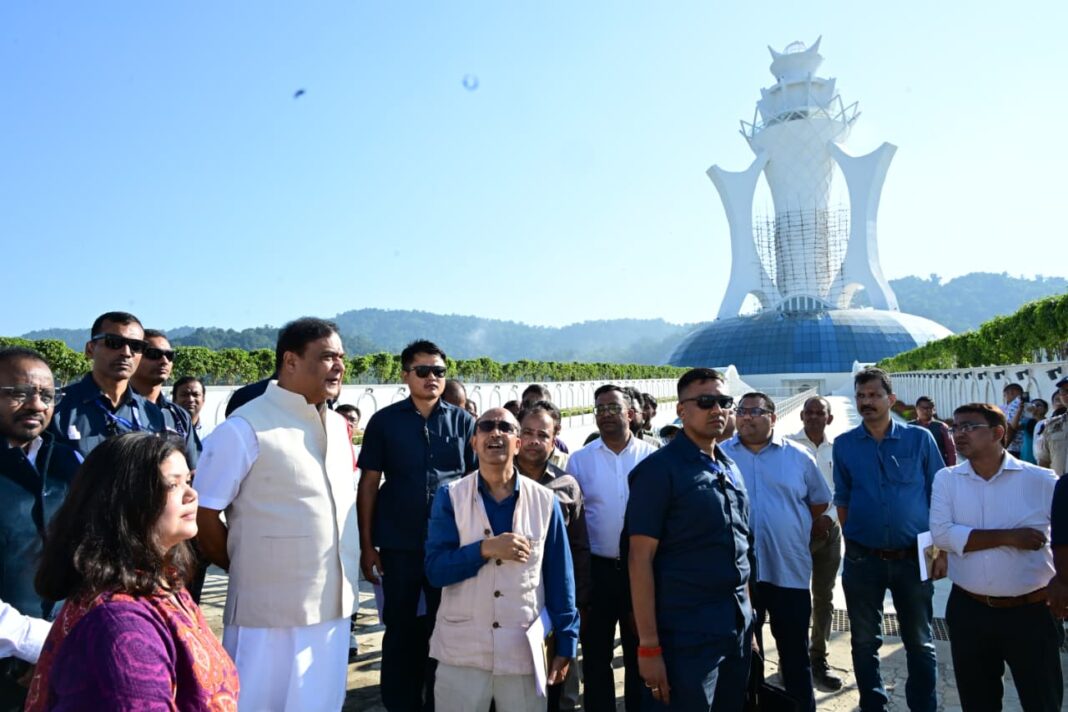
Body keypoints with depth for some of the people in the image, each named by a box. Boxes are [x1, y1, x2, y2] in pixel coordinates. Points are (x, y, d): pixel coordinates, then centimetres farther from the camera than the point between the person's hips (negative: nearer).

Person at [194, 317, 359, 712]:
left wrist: (344, 582, 13)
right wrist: (246, 569, 1)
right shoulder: (245, 428, -13)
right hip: (273, 611, -6)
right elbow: (202, 514, -10)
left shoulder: (339, 427, 9)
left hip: (334, 606, 6)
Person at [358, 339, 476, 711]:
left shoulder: (463, 422, 1)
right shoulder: (384, 421, -1)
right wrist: (367, 544, -2)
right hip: (398, 544, 0)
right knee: (401, 630, 12)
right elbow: (369, 483, 0)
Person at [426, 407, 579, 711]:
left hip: (526, 652, 1)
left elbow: (560, 578, 2)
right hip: (461, 652, 0)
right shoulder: (450, 496, -4)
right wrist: (485, 549, -22)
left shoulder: (545, 501, -1)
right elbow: (435, 569, -9)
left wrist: (565, 644, 3)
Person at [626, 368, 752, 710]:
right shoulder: (659, 469, -12)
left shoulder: (731, 470, 10)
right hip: (685, 633, -7)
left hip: (737, 628, 7)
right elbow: (640, 559, -15)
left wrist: (748, 618, 13)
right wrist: (649, 646, -17)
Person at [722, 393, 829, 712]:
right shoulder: (720, 455, -1)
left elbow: (819, 500, 14)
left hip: (789, 569, 0)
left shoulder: (798, 456, 2)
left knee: (795, 652, 12)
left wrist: (795, 529, 13)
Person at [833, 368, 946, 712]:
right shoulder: (844, 444, 0)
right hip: (862, 559, 1)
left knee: (920, 643, 12)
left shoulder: (920, 439, -3)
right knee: (864, 641, 13)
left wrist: (942, 550, -2)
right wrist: (852, 541, 4)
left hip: (913, 557, -1)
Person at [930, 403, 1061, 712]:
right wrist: (1008, 537, -17)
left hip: (1031, 611, -1)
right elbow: (942, 534, -13)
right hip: (968, 610, 2)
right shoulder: (946, 479, -2)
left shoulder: (1041, 480, -6)